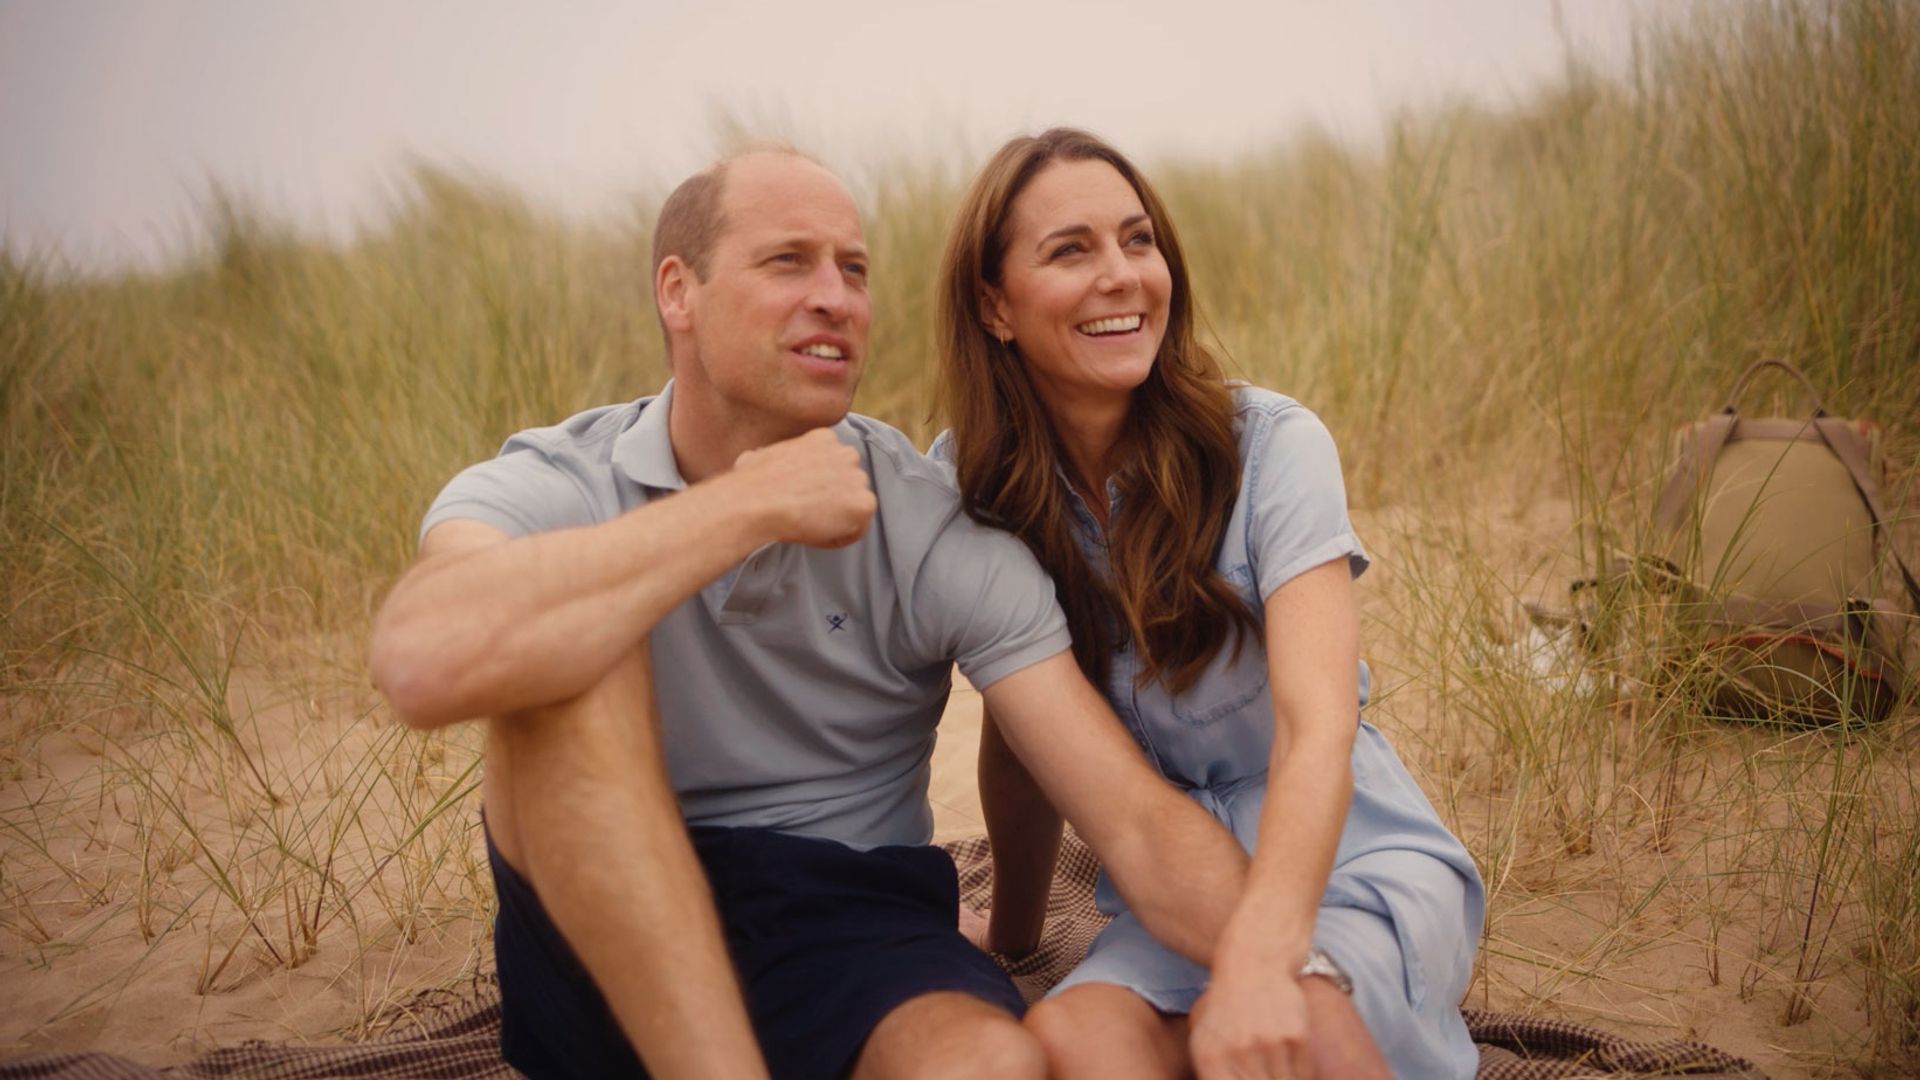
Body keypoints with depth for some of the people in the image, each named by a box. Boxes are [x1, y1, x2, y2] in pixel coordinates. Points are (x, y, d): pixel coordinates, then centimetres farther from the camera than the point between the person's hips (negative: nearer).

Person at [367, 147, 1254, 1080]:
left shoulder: (939, 535, -7)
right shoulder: (543, 490, -9)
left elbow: (1136, 819, -13)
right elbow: (423, 665, -34)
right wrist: (751, 503, -26)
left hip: (850, 937, 0)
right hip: (609, 945, 1)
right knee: (567, 661, -27)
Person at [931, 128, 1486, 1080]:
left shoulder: (1272, 447, -14)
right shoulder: (970, 484, -4)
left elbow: (1319, 726, -25)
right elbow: (1017, 730, 7)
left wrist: (1259, 960, -42)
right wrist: (1011, 935, 12)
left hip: (1354, 859, -1)